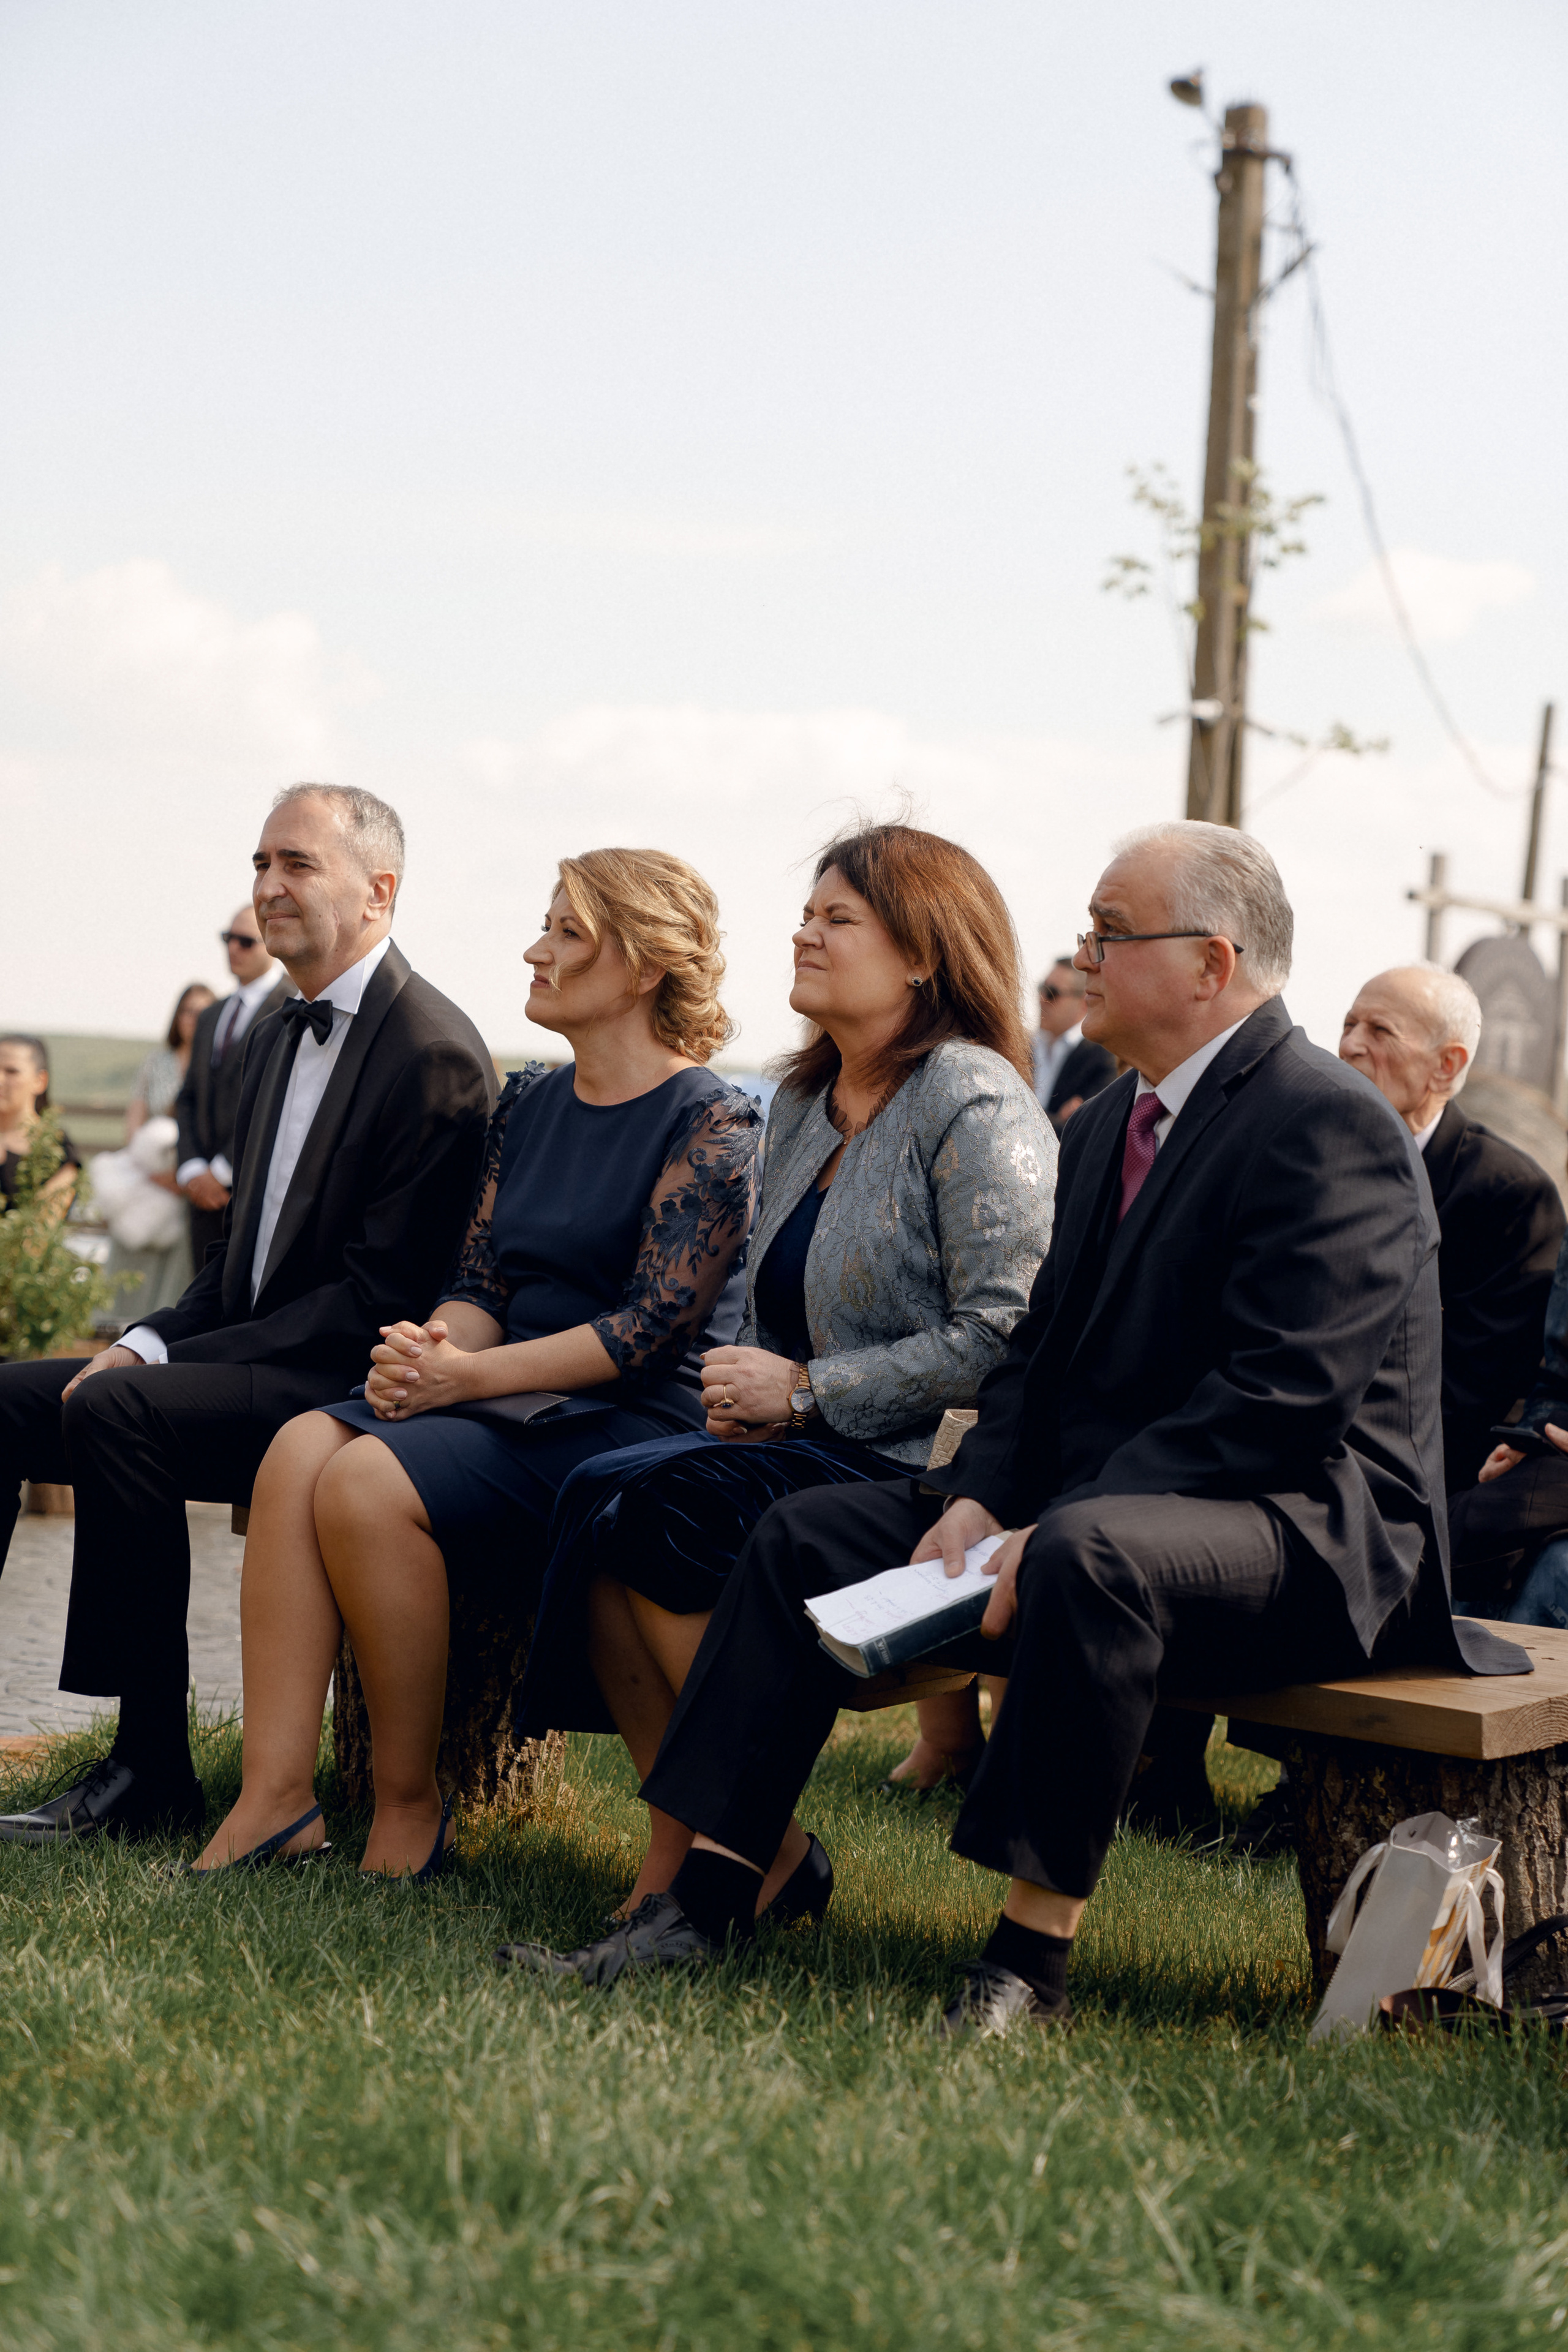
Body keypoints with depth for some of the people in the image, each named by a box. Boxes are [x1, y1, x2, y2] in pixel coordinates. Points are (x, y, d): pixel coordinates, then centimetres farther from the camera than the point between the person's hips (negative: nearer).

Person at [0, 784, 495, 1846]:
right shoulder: (280, 1035, 16)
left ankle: (152, 1769, -22)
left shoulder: (434, 1053, -15)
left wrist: (170, 1360, -20)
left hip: (349, 1388, -9)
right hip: (248, 1360, 9)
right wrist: (151, 1341, 0)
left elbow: (380, 1296, -19)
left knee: (116, 1410, -30)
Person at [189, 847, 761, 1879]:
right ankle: (276, 1798, -24)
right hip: (507, 1401, 7)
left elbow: (654, 1325, -14)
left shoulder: (711, 1121, -7)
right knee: (302, 1448, -20)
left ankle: (410, 1811, -15)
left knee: (370, 1481, -28)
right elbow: (480, 1279, 14)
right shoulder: (529, 1101, 17)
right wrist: (428, 1350, -9)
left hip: (639, 1419, -7)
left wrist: (472, 1376, -18)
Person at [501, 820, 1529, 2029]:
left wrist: (1054, 1533, -25)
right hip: (1087, 1500, 9)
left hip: (1309, 1523, -9)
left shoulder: (1328, 1123, -14)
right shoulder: (1106, 1125, 15)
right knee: (810, 1532, -1)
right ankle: (702, 1902, -4)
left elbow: (1283, 1396, -23)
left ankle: (1033, 1955, -29)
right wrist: (978, 1501, -5)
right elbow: (1043, 1345, 15)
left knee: (1088, 1555, -39)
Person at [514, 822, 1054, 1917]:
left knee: (656, 1510, -25)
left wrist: (806, 1393, -14)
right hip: (804, 1453, 8)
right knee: (597, 1494, -18)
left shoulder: (976, 1106, -9)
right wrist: (748, 1394, 3)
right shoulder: (803, 1103, 17)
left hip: (920, 1468, -8)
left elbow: (1001, 1337, -17)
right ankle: (681, 1845, -13)